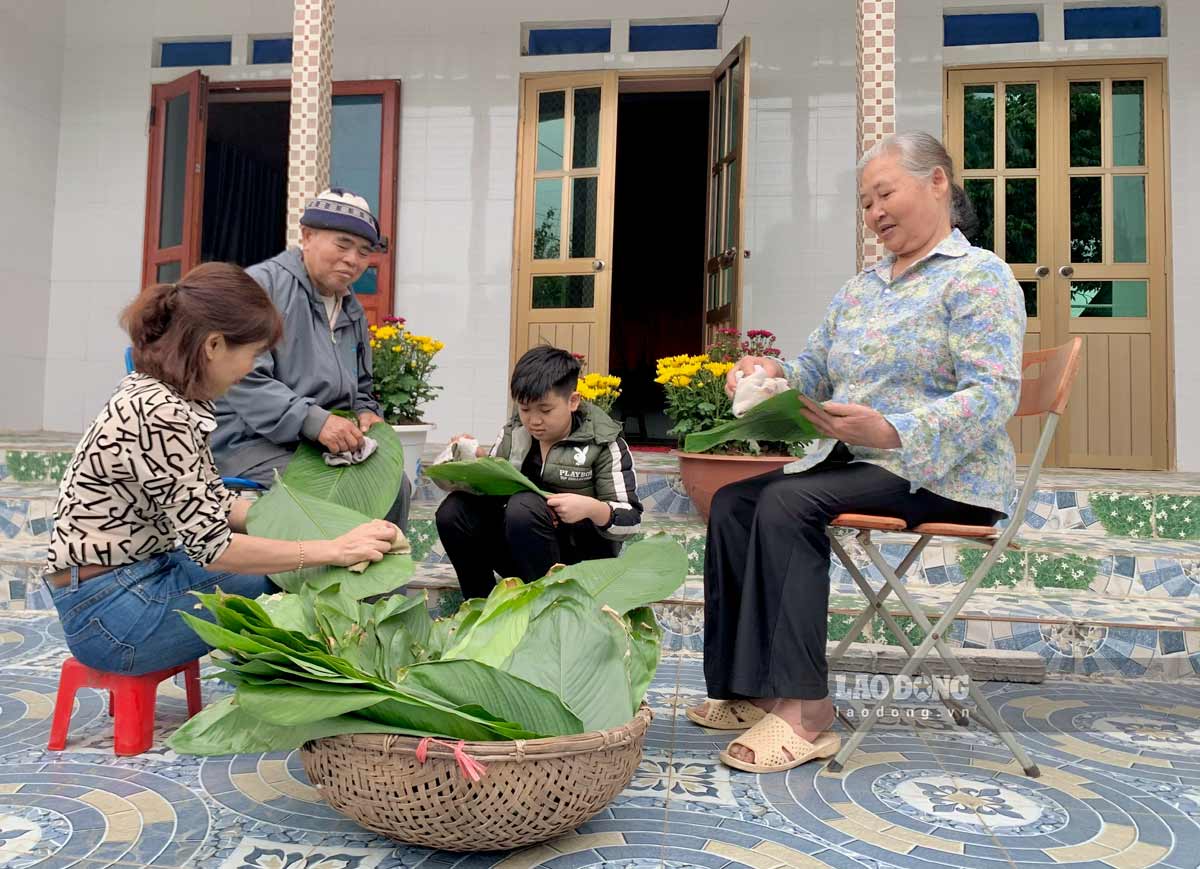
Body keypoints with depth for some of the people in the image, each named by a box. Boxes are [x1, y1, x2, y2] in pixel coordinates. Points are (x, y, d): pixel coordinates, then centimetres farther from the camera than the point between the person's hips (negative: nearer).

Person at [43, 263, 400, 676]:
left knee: (291, 579, 9)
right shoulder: (159, 415, -27)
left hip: (145, 572, 9)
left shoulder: (158, 396, 3)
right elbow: (211, 546, -25)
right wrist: (333, 549, -18)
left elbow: (214, 504, 9)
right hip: (109, 610, -9)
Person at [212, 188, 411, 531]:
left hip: (325, 443, 7)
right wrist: (313, 420, -27)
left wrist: (365, 412, 6)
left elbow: (360, 387, 30)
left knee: (396, 485, -12)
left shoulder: (354, 312, 18)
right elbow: (242, 379, -19)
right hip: (251, 441, -7)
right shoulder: (262, 285, -8)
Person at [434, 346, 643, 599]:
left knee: (524, 506, -33)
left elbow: (631, 519, -10)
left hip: (581, 553, -5)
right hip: (519, 551, 5)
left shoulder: (604, 444, -9)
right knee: (454, 511, -18)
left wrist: (592, 509, -30)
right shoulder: (513, 433, 4)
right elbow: (491, 486, 9)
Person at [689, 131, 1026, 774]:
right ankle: (754, 690, -10)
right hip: (851, 461, 8)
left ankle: (805, 711, -25)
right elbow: (814, 373, 18)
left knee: (787, 502, -29)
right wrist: (773, 374, -6)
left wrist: (891, 430, -31)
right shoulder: (860, 288, 19)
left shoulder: (979, 276, -5)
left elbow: (993, 396, -17)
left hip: (939, 477, -8)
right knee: (732, 502, -10)